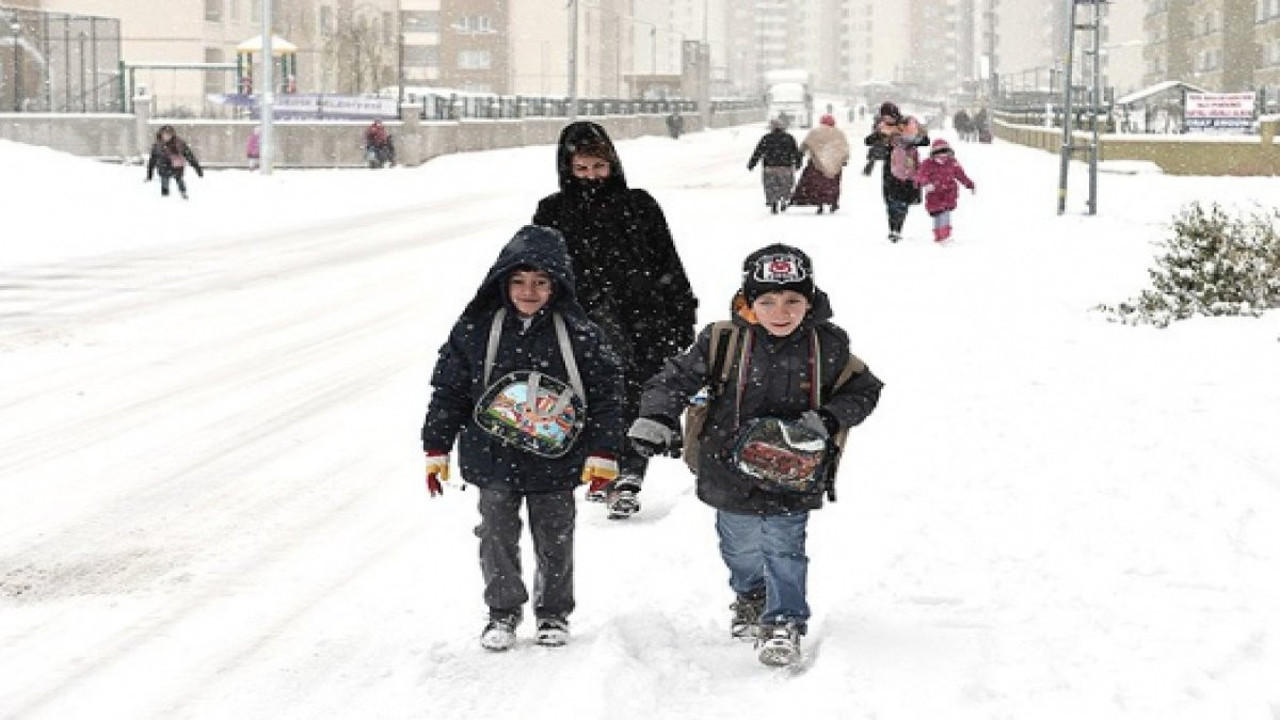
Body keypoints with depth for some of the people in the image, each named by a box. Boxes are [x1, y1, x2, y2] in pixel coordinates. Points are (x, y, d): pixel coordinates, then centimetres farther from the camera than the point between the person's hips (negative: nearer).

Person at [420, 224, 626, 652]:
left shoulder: (579, 335, -8)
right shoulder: (476, 330, -6)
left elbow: (607, 392, -2)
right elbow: (449, 390, 2)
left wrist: (603, 453, -4)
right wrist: (436, 449, 2)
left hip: (557, 461, 0)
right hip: (493, 461, 1)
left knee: (555, 540, 11)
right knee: (497, 536, 7)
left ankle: (553, 612, 30)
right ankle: (503, 611, 24)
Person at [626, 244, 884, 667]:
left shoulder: (828, 347, -11)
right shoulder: (723, 341, -14)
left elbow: (865, 390, 1)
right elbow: (677, 377, -6)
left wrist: (828, 421, -15)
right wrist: (655, 418, -21)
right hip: (731, 469, 2)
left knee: (784, 549, -3)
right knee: (740, 547, 22)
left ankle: (784, 622, 13)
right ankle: (750, 595, 50)